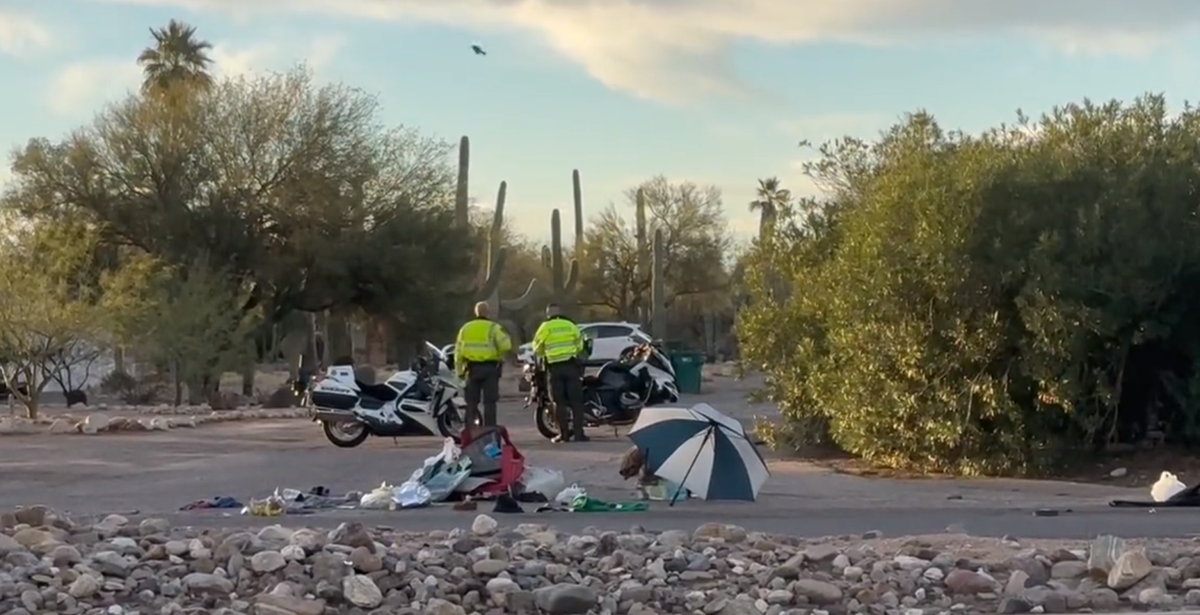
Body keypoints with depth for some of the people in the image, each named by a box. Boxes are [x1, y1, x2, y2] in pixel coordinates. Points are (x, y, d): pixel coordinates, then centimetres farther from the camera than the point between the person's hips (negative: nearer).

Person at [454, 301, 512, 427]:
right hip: (490, 367, -3)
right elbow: (506, 345, -16)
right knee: (489, 402, 1)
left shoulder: (465, 328, 8)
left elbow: (458, 351, 6)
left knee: (471, 401, 10)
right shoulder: (493, 327, -5)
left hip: (472, 368, 3)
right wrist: (498, 355, 4)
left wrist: (459, 371, 11)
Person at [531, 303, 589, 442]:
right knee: (576, 401, 2)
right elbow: (580, 345, 13)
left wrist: (544, 355, 28)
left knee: (559, 402, 4)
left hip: (554, 367, -1)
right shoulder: (570, 325, 7)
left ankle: (563, 433, 1)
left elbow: (537, 348, 7)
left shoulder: (545, 327, 2)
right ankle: (578, 432, -3)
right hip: (571, 364, 1)